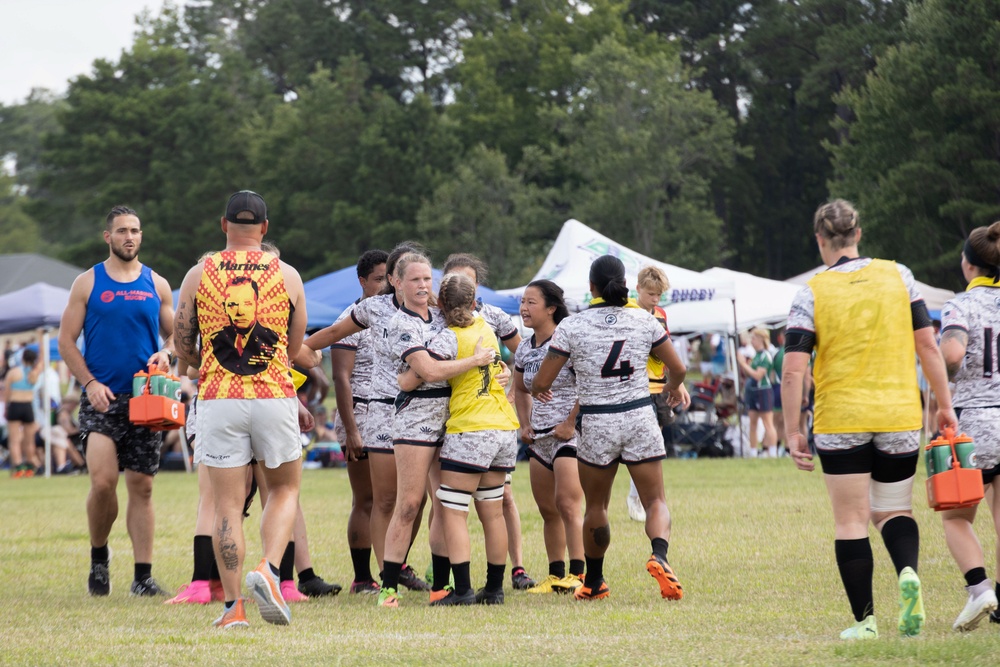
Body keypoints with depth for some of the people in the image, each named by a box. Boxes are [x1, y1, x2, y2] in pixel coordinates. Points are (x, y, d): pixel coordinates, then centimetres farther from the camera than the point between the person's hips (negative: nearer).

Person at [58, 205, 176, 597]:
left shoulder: (157, 285, 10)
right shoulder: (88, 283, 4)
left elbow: (174, 334, 16)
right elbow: (66, 341, 3)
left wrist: (165, 354, -7)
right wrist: (89, 382, -9)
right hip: (101, 398, -2)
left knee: (141, 486, 2)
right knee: (103, 480, -15)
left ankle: (143, 576, 4)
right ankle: (99, 556, 9)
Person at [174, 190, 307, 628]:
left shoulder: (198, 275, 1)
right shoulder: (287, 276, 2)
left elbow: (183, 347, 6)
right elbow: (295, 348, 11)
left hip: (218, 400, 0)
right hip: (275, 396, 0)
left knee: (228, 504, 4)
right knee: (284, 490, 17)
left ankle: (233, 607, 2)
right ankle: (268, 570, -7)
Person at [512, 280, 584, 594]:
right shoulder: (524, 349, 10)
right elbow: (520, 390, 26)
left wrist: (571, 423, -18)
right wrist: (525, 424, 13)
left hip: (568, 435, -8)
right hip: (539, 438, 8)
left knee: (568, 505, -14)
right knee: (547, 509, 9)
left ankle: (578, 575, -14)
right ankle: (556, 575, 16)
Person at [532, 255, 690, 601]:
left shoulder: (571, 326, -7)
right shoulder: (644, 321, -1)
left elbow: (541, 383, -4)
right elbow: (677, 368, 7)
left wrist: (535, 389, 20)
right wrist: (675, 388, 30)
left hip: (597, 424, 0)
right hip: (640, 417, 1)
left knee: (595, 507, 17)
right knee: (655, 501, 5)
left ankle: (594, 583, 27)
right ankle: (659, 555, -24)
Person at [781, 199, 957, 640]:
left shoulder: (812, 293, -4)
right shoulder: (898, 276, 3)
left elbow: (793, 369, -9)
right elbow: (927, 344, 2)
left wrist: (792, 432, -3)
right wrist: (944, 405, 9)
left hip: (840, 421, -2)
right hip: (900, 416, 2)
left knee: (851, 521, 6)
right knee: (894, 511, 15)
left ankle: (864, 620, 4)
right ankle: (908, 574, -15)